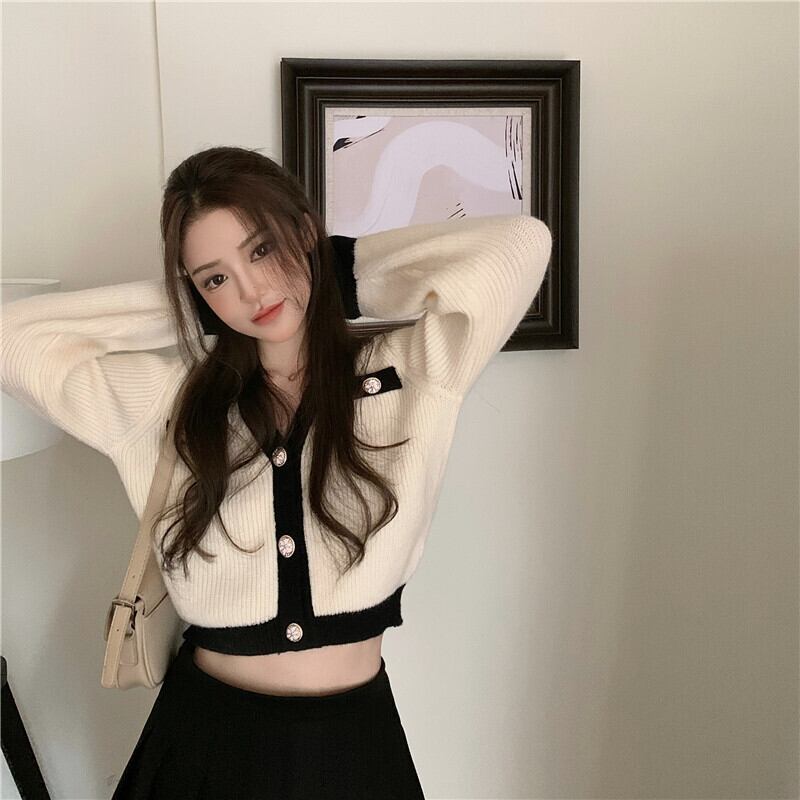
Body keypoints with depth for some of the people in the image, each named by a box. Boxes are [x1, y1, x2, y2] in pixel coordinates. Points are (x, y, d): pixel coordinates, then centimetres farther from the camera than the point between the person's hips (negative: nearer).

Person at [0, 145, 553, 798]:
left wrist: (345, 275, -8)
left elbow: (521, 244, -18)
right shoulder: (164, 402, -4)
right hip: (204, 740, 1)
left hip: (353, 739, 0)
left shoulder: (409, 375, -8)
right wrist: (176, 304, -3)